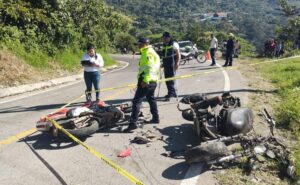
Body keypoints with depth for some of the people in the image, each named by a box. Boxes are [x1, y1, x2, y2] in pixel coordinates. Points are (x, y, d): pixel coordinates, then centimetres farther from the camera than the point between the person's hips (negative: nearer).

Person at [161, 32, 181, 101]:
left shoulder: (174, 44, -3)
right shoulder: (164, 45, 18)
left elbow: (178, 54, -7)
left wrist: (177, 63, -16)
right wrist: (163, 63, 23)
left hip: (172, 64, -7)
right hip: (166, 64, 7)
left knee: (171, 78, -10)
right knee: (167, 79, 9)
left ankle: (172, 92, -5)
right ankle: (171, 93, 20)